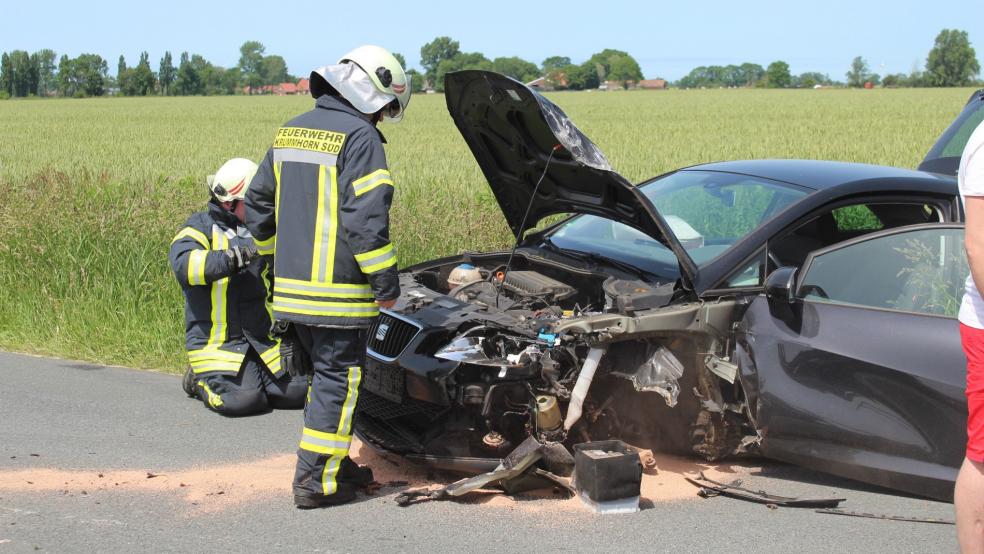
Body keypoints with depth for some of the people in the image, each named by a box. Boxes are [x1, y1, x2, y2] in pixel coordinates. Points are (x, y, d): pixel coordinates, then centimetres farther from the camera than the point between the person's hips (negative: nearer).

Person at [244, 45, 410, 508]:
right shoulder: (359, 137, -13)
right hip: (337, 291, -8)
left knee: (325, 374, 20)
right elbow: (366, 219, -18)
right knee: (338, 380, 0)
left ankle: (334, 462, 28)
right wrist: (385, 281, -11)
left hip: (292, 286, 8)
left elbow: (258, 204, 20)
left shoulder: (290, 132, 14)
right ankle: (315, 481, 1)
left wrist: (277, 259, 29)